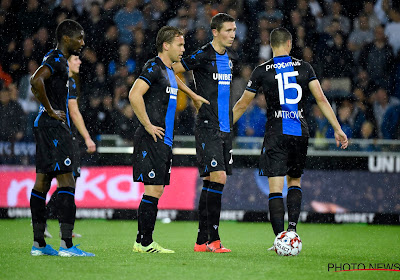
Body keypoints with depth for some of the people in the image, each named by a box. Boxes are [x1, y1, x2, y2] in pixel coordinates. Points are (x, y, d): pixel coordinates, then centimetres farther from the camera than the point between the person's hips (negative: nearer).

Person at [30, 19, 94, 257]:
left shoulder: (59, 60, 18)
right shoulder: (56, 60, -13)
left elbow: (37, 87, 33)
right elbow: (36, 81, -31)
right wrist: (50, 111, -21)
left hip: (47, 128, 11)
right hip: (53, 128, -11)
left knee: (42, 182, 10)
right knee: (66, 182, -13)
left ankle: (39, 244, 14)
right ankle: (66, 244, -17)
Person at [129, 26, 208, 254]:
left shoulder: (169, 71, 17)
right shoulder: (153, 68, -11)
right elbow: (134, 95, -22)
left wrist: (193, 96, 31)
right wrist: (148, 125, -19)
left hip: (165, 141, 9)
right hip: (152, 141, -9)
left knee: (157, 190, 8)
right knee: (153, 189, -9)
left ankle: (146, 242, 12)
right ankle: (144, 242, -5)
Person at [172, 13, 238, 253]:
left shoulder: (231, 57, 13)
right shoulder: (202, 56, -10)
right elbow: (172, 71, -4)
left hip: (225, 128, 7)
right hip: (208, 127, -7)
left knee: (211, 183, 8)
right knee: (218, 178, -15)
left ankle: (202, 241, 11)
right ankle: (213, 239, -13)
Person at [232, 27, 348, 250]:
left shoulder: (262, 71, 0)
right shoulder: (304, 67, 4)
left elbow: (242, 105, 6)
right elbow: (321, 99, -1)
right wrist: (338, 129, 2)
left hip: (276, 133, -2)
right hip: (300, 131, 3)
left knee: (275, 188, -4)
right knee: (295, 181, 21)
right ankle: (293, 226, 3)